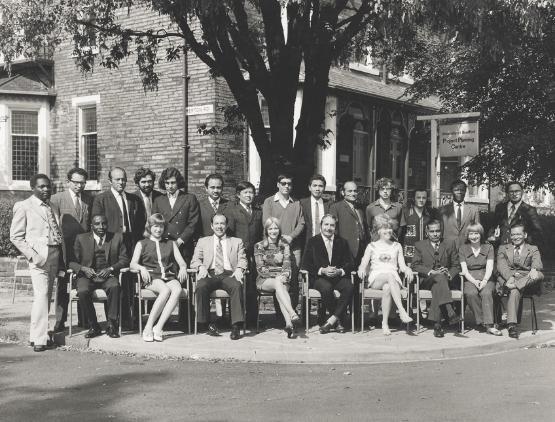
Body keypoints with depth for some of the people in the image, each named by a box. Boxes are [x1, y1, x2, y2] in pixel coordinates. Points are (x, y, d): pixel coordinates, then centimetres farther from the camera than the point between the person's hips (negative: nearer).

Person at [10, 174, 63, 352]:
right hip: (39, 254, -6)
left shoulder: (52, 207, 17)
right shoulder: (23, 206, 0)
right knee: (41, 294, -15)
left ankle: (37, 333, 18)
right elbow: (15, 236, -3)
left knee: (47, 295, 9)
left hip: (54, 254, 6)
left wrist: (60, 253, 7)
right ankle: (39, 339, -13)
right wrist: (32, 255, -13)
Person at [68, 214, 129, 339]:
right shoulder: (81, 239, 9)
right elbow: (72, 262, 5)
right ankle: (93, 327, -13)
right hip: (87, 276, 0)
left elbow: (124, 259, 5)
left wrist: (111, 269, -12)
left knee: (114, 287, -34)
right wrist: (83, 269, -16)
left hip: (108, 275, 0)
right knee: (83, 292, -32)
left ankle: (112, 325, -22)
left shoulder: (117, 237, 10)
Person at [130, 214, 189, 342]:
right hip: (151, 277, -2)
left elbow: (182, 262, 17)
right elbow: (133, 264, 5)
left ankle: (158, 327, -39)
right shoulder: (142, 244, 18)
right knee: (166, 290, -37)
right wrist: (142, 268, -17)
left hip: (169, 277, 2)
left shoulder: (171, 243, 26)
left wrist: (183, 268, -7)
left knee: (177, 289, -35)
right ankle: (148, 327, -33)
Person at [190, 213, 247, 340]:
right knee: (201, 287, -34)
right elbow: (194, 261, 14)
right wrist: (201, 267, -9)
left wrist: (239, 268, -12)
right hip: (210, 274, 1)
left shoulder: (237, 242, 23)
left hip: (229, 275, 0)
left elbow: (242, 260, 12)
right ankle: (206, 324, -21)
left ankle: (236, 326, -35)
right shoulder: (203, 241, 24)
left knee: (237, 286, -35)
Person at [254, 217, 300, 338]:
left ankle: (288, 323, -53)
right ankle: (292, 314, -53)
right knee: (278, 284, -36)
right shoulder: (259, 246, 6)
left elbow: (287, 266, 3)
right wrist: (276, 276, -16)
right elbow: (260, 268, -2)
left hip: (281, 278, 1)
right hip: (264, 280, -1)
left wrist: (284, 276, -20)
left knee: (280, 287, -35)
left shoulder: (284, 246, 13)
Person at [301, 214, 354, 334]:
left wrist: (340, 271, -12)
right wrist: (322, 270, -14)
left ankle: (331, 320, -29)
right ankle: (339, 320, -20)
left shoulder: (342, 242, 18)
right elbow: (306, 265, 2)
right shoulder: (313, 242, 11)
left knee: (349, 287, -31)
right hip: (319, 278, -2)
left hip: (339, 277, 2)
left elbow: (350, 263, 9)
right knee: (326, 288, -36)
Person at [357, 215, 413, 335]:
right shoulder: (372, 246, 16)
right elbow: (363, 264, 10)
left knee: (387, 287, -38)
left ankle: (385, 323, -35)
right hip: (376, 279, -1)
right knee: (390, 276, -38)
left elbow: (402, 265, 14)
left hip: (393, 278, 1)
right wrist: (361, 269, -14)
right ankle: (402, 311, -46)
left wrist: (407, 269, -10)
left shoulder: (397, 246, 21)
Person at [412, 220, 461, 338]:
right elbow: (415, 266, 2)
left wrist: (449, 274, -10)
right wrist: (431, 272, -14)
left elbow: (456, 266, 13)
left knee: (437, 287, -36)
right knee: (440, 278, -37)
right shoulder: (419, 246, 14)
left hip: (445, 280, 2)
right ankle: (450, 314, -50)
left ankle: (437, 324, -44)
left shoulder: (450, 244, 18)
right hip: (426, 281, -2)